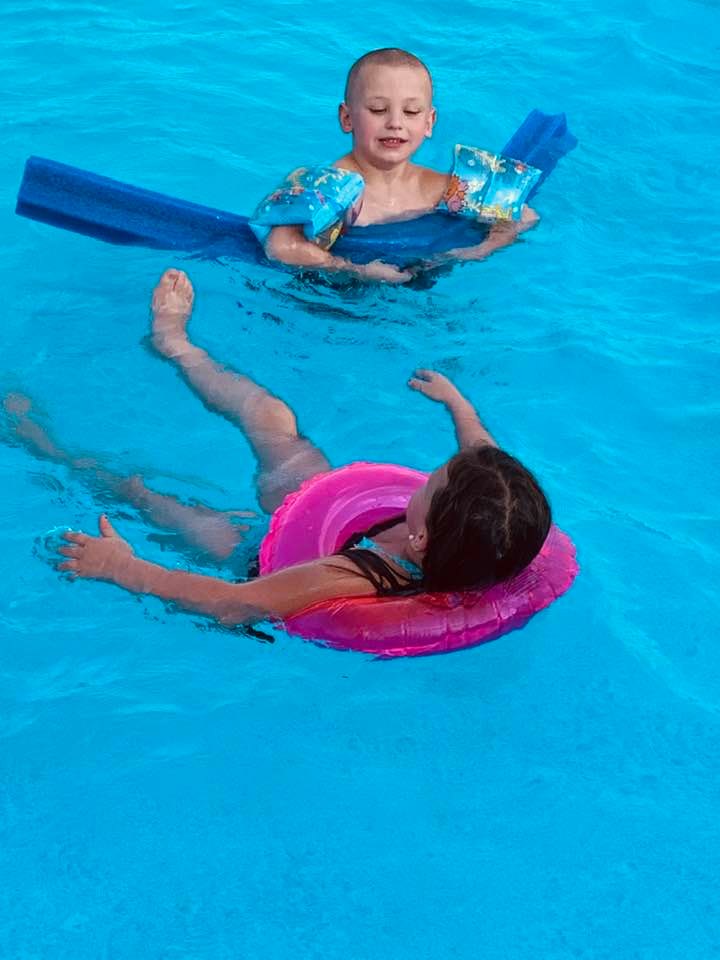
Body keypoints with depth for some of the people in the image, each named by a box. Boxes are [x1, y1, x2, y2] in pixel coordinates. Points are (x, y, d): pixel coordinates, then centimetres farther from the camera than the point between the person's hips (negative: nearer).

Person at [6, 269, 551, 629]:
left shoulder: (356, 582, -50)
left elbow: (234, 603, -43)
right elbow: (484, 453, -8)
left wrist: (125, 570, -34)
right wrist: (455, 399, 9)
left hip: (273, 559, -5)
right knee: (267, 412, 17)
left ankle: (53, 449, 42)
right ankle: (174, 343, 46)